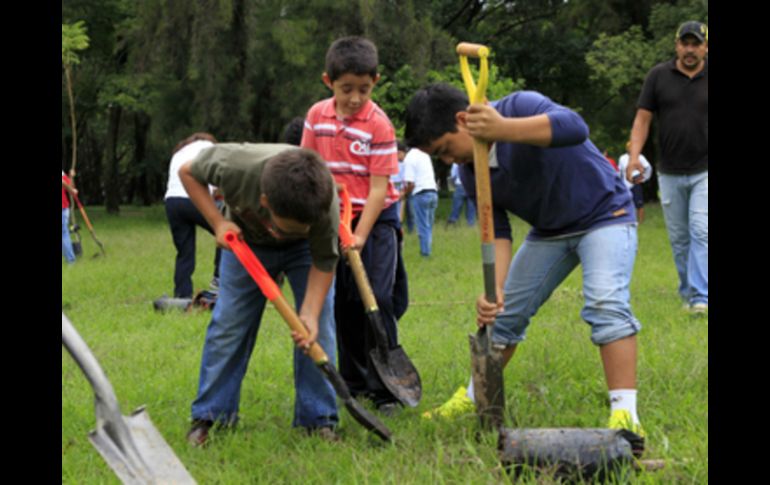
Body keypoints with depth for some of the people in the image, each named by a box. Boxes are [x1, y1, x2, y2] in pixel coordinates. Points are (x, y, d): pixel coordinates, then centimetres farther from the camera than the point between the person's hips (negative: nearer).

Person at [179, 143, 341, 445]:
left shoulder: (326, 208, -41)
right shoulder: (236, 166, -44)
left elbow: (324, 263, -24)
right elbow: (188, 172, -21)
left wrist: (310, 314, -36)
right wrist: (218, 222, -29)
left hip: (304, 251, 0)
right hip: (246, 239, 0)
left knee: (317, 328, -10)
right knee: (228, 323, -3)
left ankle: (318, 420, 0)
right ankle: (208, 416, 7)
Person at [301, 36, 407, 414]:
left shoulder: (379, 124, -13)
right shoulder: (317, 116, 1)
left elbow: (379, 188, -15)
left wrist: (360, 236, -20)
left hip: (375, 221, -5)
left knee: (377, 301, -10)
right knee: (344, 305, 10)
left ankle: (384, 390, -5)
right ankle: (353, 382, 22)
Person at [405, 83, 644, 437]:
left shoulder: (520, 107, -27)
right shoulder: (470, 173, -7)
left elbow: (575, 127, -46)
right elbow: (497, 231, -9)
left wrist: (503, 129, -57)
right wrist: (496, 288, -27)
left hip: (604, 214, -7)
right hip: (549, 231, 7)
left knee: (605, 302, -26)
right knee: (505, 311, 8)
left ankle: (625, 413, -30)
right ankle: (474, 397, 26)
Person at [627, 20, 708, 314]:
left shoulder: (709, 78, 2)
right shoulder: (658, 76, 3)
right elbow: (643, 118, 2)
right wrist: (634, 155, -11)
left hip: (704, 172, -2)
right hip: (670, 173, 2)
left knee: (701, 232, -14)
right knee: (678, 238, 8)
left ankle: (701, 297, -17)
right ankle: (688, 292, 20)